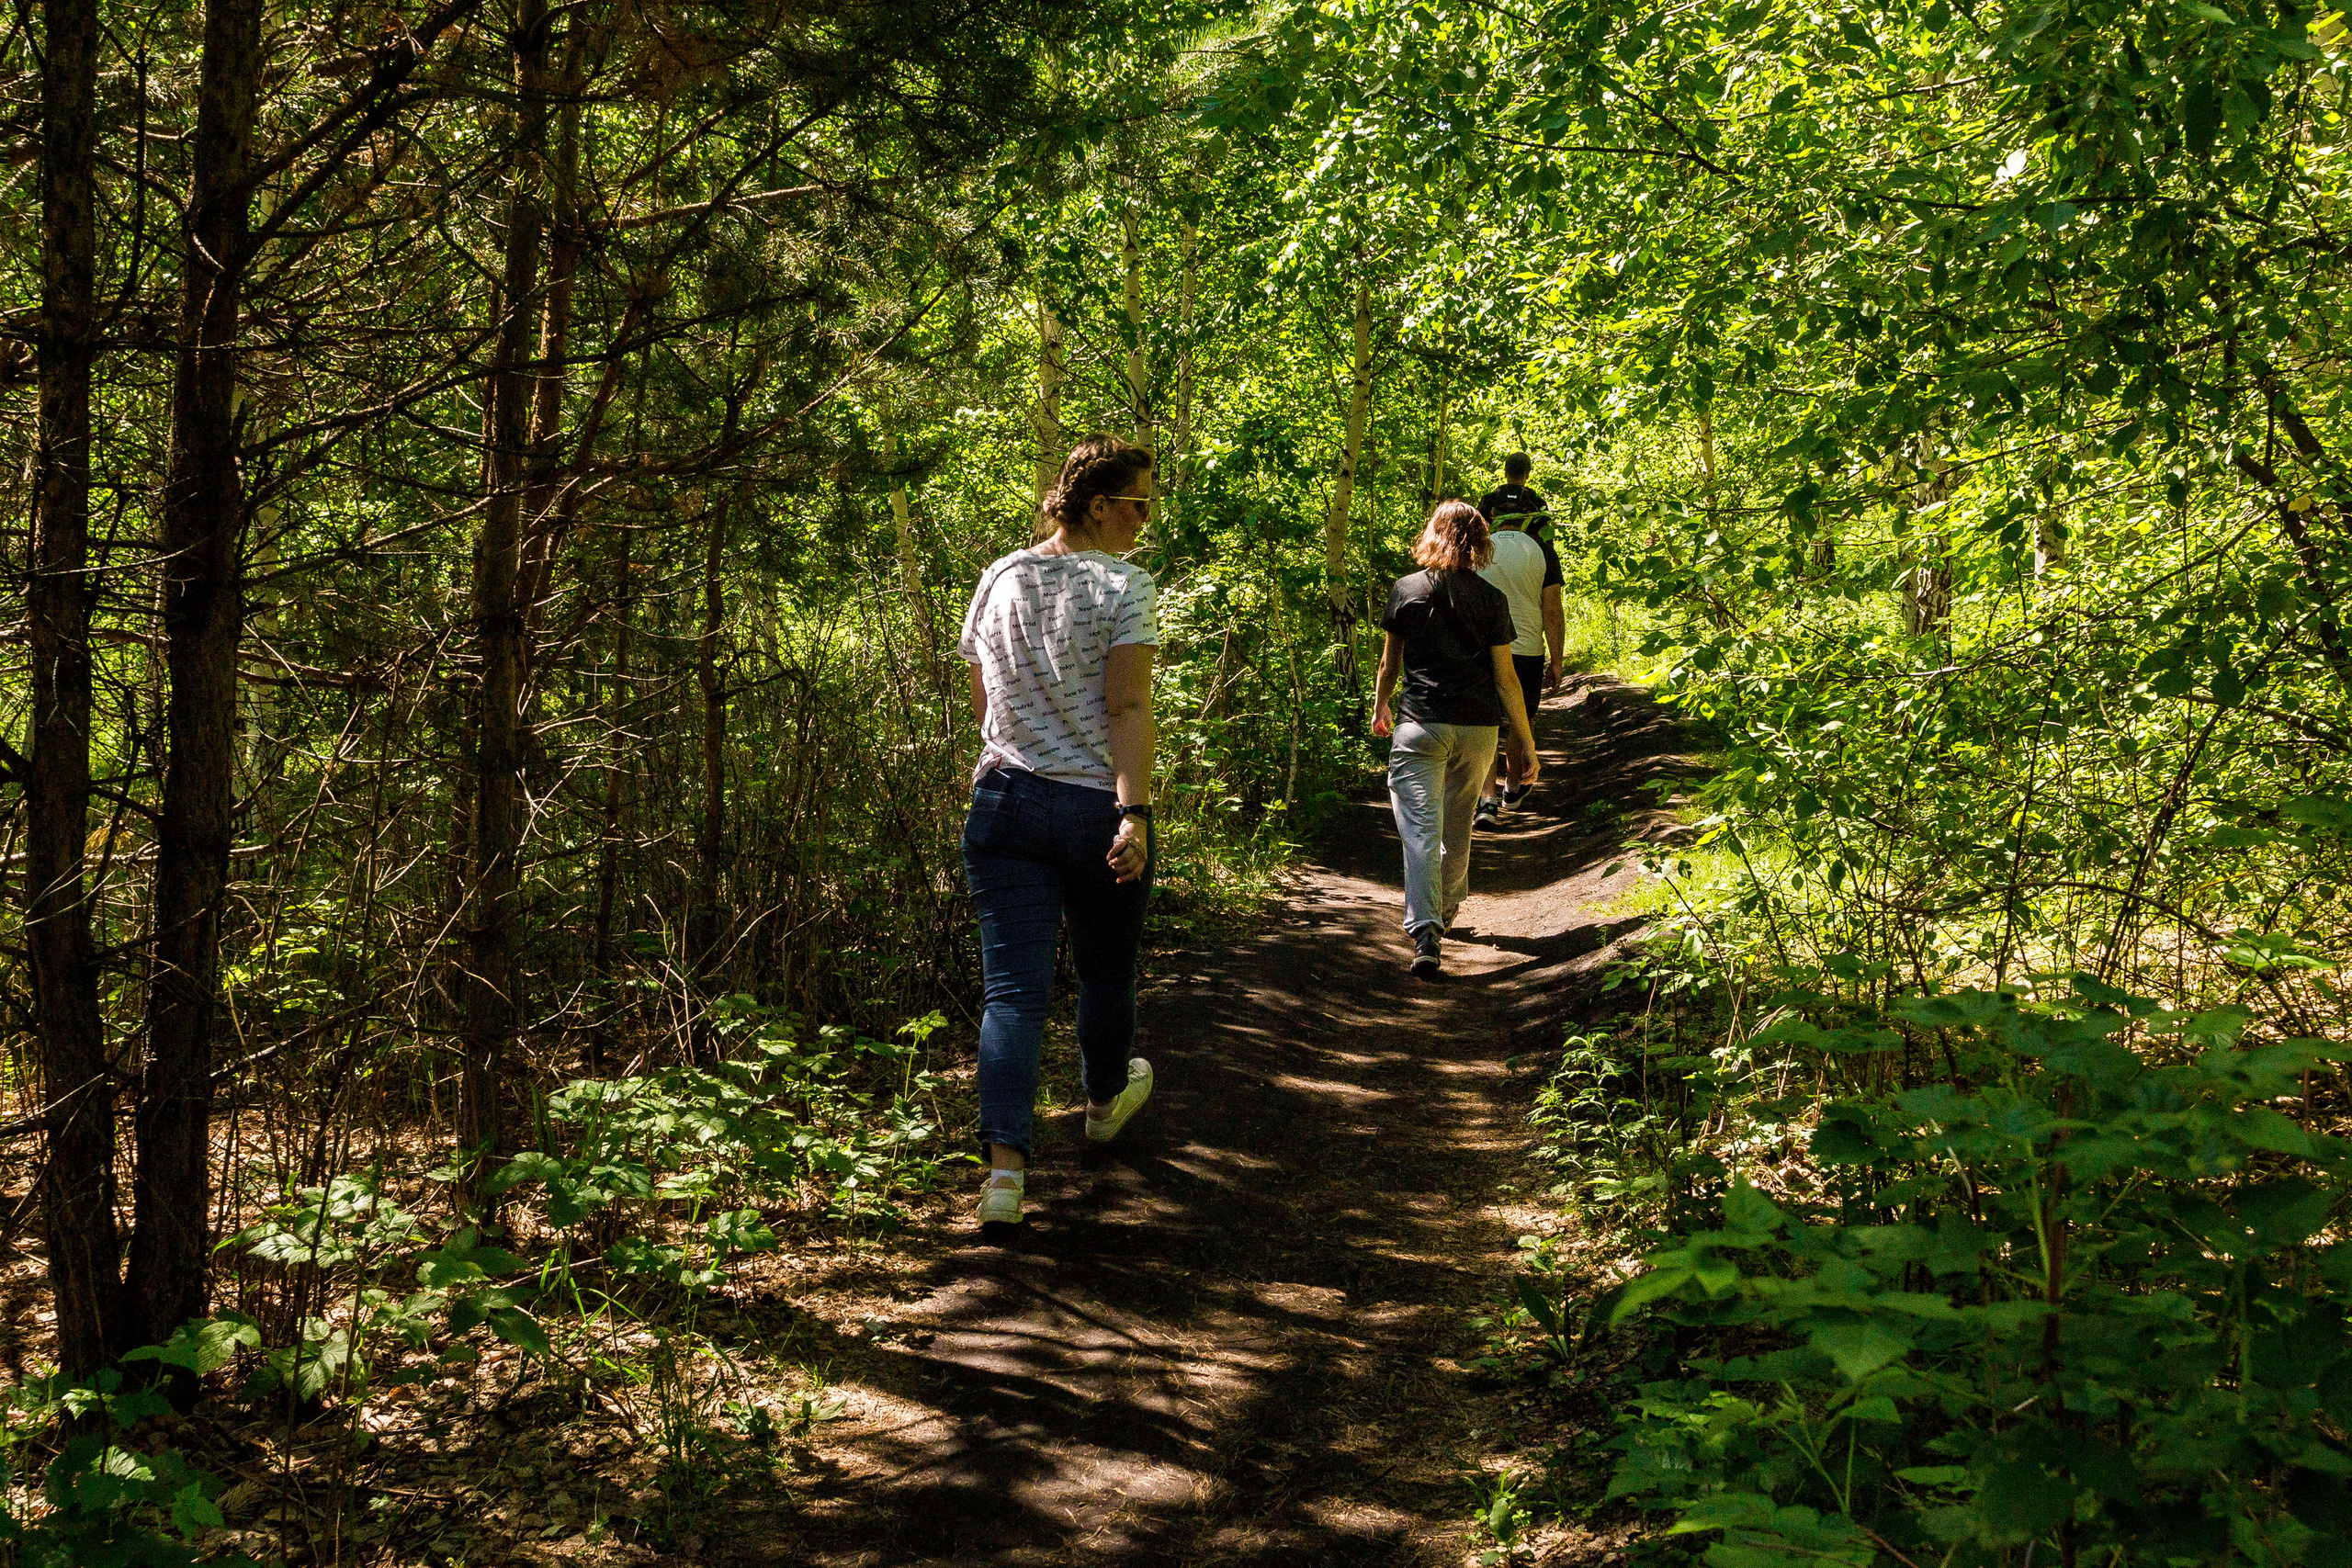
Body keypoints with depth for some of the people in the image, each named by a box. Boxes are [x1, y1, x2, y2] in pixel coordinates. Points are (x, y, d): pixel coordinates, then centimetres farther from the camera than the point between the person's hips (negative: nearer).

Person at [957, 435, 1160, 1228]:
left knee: (1012, 985, -1)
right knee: (1106, 966, 20)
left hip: (1005, 800, 4)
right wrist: (1133, 814, -20)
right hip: (1096, 805, -3)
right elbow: (1128, 709, -16)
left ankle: (1005, 1163, -13)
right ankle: (1105, 1100, 44)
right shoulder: (1123, 586, -8)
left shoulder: (999, 580, 8)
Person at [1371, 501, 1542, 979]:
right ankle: (1447, 910, 41)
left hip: (1420, 724, -2)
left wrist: (1380, 706, 28)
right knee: (1458, 824, 22)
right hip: (1478, 726, 2)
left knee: (1420, 828, -7)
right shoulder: (1491, 600, -3)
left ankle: (1424, 934, -23)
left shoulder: (1406, 591, -2)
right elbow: (1506, 677, -3)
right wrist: (1526, 743, 4)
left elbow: (1390, 660, 9)